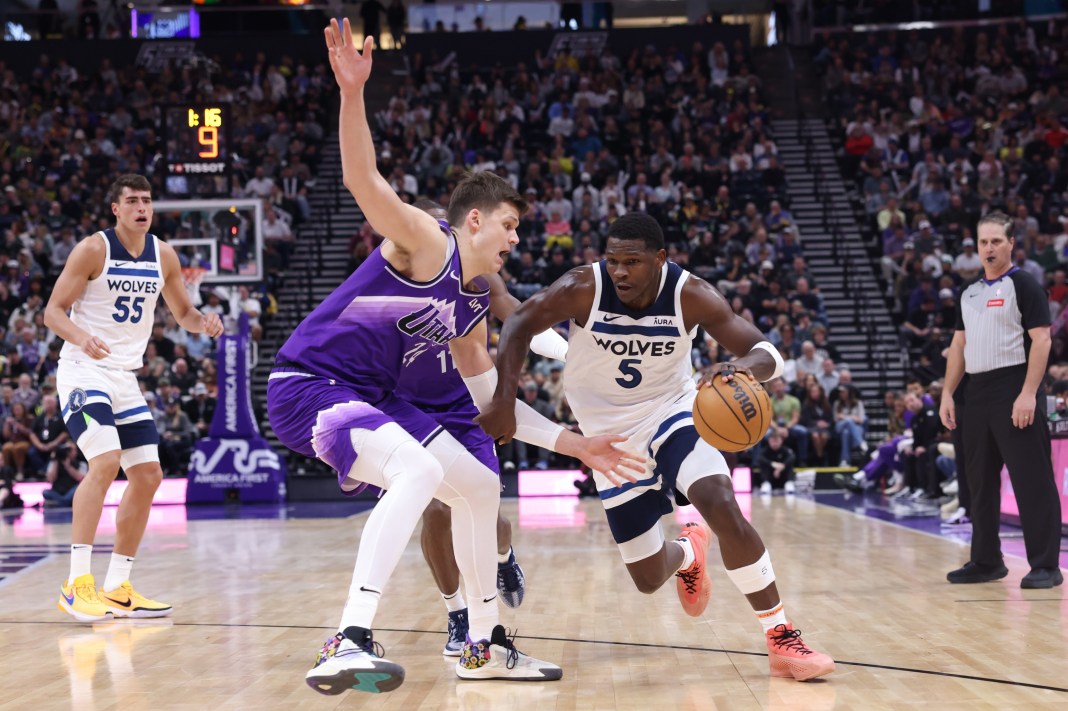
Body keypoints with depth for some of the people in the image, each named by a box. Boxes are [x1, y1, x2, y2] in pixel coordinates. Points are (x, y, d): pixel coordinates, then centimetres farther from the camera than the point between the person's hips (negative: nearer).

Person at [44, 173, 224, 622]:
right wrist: (82, 338, -32)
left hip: (125, 376, 7)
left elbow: (182, 312, 16)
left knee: (147, 476, 5)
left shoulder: (163, 254, 5)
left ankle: (117, 589, 15)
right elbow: (53, 311, -12)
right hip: (84, 371, -7)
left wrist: (203, 323, -8)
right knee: (105, 463, -25)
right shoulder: (93, 249, -11)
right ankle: (76, 584, -22)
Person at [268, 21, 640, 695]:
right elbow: (364, 179, -30)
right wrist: (353, 92, -44)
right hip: (307, 386, -10)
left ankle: (484, 645, 28)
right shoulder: (426, 242, -12)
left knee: (480, 487, 15)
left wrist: (572, 443, 19)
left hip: (372, 396, 10)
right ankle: (350, 643, -41)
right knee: (419, 469, -34)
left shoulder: (473, 309, 13)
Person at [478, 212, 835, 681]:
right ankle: (686, 551, 43)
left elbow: (766, 352, -23)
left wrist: (746, 368, -47)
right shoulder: (583, 289, -22)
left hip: (672, 411, 0)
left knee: (724, 510, -28)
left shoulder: (690, 295, -21)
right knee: (648, 578, 3)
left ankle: (781, 638, -15)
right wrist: (502, 402, -22)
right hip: (609, 432, 1)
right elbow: (519, 325, -11)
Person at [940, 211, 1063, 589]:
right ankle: (986, 561, 20)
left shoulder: (1023, 285, -4)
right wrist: (947, 394, 10)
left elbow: (1041, 339, -11)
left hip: (1014, 391, -7)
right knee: (981, 481, 11)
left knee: (1031, 480, -6)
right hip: (977, 394, 7)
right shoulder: (969, 293, 17)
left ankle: (1045, 565, -3)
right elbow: (959, 345, 20)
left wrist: (1028, 394, -19)